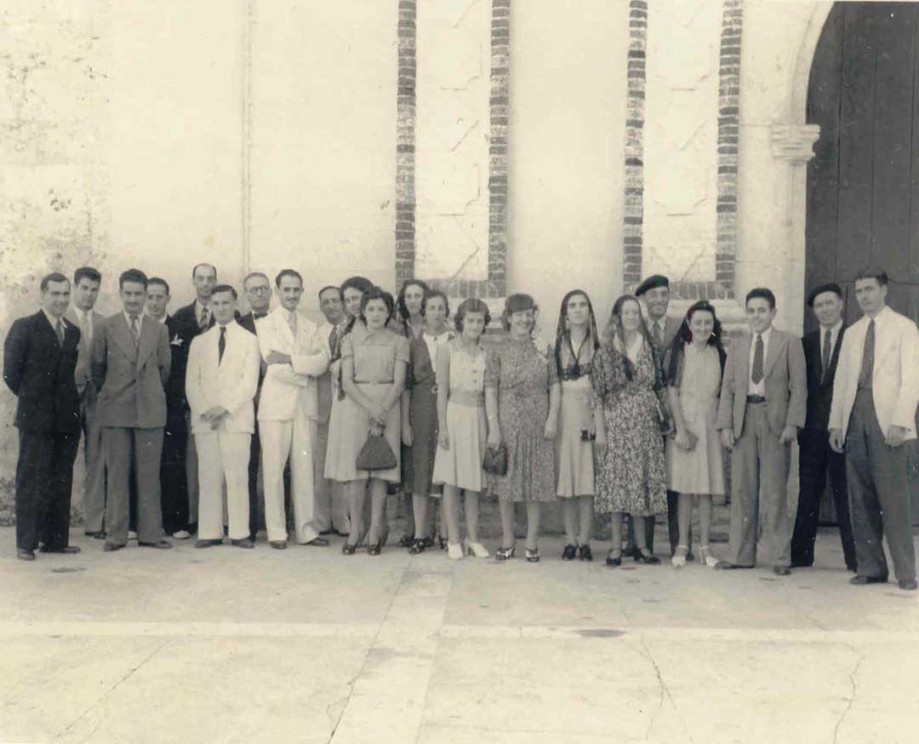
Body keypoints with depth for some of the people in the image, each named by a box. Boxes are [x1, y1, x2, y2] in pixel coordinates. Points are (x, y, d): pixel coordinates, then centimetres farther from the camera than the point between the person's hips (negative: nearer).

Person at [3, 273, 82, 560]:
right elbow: (11, 372, -4)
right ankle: (26, 542, 6)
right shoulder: (24, 327, -2)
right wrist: (30, 398, 1)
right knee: (31, 481, 0)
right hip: (36, 418, -5)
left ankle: (56, 539, 16)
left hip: (67, 418, 5)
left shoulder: (73, 331, 13)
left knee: (62, 481, 9)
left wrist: (73, 401, 6)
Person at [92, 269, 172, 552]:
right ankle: (115, 534, 9)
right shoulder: (107, 327, 4)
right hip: (115, 410, -1)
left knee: (149, 475, 4)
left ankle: (150, 532, 10)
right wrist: (107, 392, 12)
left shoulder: (159, 329, 7)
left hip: (150, 409, 1)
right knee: (116, 474, 3)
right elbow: (97, 367, 10)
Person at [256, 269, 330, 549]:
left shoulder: (310, 327, 17)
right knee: (274, 469, -3)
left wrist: (291, 360, -11)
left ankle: (306, 529, 9)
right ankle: (276, 531, 4)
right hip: (276, 405, -3)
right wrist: (306, 372, -1)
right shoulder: (265, 324, 5)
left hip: (305, 405, 3)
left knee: (305, 468, 3)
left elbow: (323, 361, 1)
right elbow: (274, 365, -7)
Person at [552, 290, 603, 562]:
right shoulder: (557, 344, 6)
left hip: (589, 412, 0)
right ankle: (570, 540, 11)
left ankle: (584, 540, 8)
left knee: (587, 476, 0)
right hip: (563, 413, 1)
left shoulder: (597, 345, 5)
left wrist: (600, 422, -5)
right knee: (566, 475, 3)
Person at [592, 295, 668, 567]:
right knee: (616, 481, -2)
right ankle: (616, 546, 6)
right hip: (616, 421, -2)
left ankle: (641, 545, 14)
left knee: (644, 480, 5)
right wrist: (599, 428, -7)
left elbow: (660, 385, 13)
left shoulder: (650, 348, 8)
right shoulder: (605, 351, 0)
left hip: (646, 422, 3)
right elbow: (597, 391, -2)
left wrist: (663, 417, 7)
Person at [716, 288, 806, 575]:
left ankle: (781, 557, 6)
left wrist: (792, 423, -11)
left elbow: (799, 387, 0)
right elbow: (727, 387, 11)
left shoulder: (790, 343, 6)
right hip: (743, 421, 3)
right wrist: (725, 425, 0)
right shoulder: (736, 346, 15)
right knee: (741, 490, 4)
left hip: (775, 421, -3)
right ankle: (741, 554, 11)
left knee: (775, 490, -2)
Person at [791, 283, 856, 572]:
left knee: (844, 491, -1)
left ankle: (855, 557, 7)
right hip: (812, 428, 4)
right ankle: (801, 554, 13)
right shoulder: (806, 342, 12)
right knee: (808, 492, 7)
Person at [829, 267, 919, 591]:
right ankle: (870, 567, 8)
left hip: (887, 419, -5)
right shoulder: (852, 333, 19)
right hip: (855, 417, 5)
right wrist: (836, 423, 8)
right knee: (861, 498, 2)